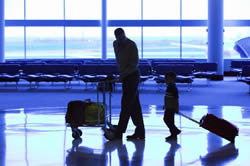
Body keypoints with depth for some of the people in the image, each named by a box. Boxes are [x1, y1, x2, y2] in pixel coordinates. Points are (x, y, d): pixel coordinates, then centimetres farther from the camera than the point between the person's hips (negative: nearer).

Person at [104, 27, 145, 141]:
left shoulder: (131, 45, -13)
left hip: (132, 75, -8)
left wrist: (123, 74, -18)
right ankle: (140, 132, 12)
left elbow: (134, 64, -15)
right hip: (125, 76, 8)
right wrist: (121, 73, 13)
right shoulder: (115, 44, 9)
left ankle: (118, 133, -13)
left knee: (126, 104, -10)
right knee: (134, 105, 9)